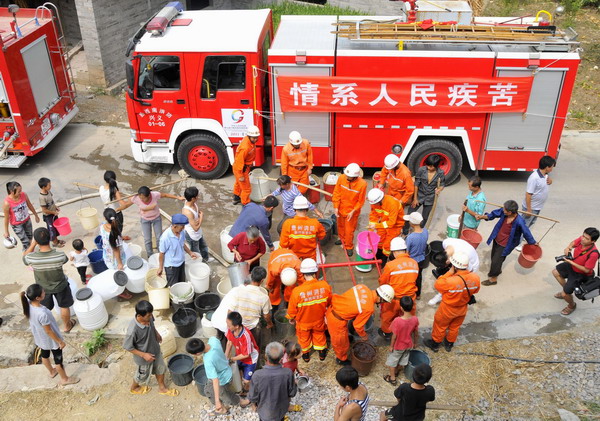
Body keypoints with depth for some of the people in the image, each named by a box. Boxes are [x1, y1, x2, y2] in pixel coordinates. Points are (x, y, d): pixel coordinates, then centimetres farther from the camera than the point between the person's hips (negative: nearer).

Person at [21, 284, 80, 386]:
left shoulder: (28, 305, -20)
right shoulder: (42, 314, -42)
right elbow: (48, 331, -27)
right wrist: (60, 341, -13)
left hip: (39, 338, 7)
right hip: (51, 340, -7)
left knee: (45, 355, 31)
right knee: (58, 359, 18)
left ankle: (52, 371, 58)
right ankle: (64, 379, 40)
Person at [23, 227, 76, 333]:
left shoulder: (31, 258, -32)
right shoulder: (60, 255, -33)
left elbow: (24, 258, -6)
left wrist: (33, 244, -12)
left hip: (42, 288, 1)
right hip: (60, 286, -1)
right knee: (64, 306, 26)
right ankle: (67, 326, 48)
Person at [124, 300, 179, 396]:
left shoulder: (148, 317, -23)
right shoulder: (133, 330, -42)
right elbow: (127, 347, -27)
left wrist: (156, 333, 2)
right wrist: (143, 355, -24)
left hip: (155, 350, 6)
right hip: (144, 357, -6)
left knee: (160, 368, 26)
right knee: (143, 375, 24)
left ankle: (162, 388, 53)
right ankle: (134, 388, 57)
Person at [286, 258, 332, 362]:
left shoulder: (297, 291, -38)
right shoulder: (325, 286, -31)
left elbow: (292, 309, -19)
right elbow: (329, 302, -9)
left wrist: (291, 318, 4)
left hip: (303, 322, -1)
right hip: (319, 320, 1)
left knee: (304, 337, 29)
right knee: (319, 334, 31)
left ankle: (306, 354, 53)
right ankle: (322, 352, 54)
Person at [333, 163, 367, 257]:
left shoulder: (362, 184, -27)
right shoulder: (341, 178, -20)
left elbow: (361, 201, -14)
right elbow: (336, 193, -8)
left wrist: (353, 211, -17)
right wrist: (336, 207, -11)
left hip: (352, 211, -4)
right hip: (341, 209, 4)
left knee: (349, 231, 8)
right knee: (340, 226, 26)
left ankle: (349, 247, 33)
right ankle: (342, 239, 54)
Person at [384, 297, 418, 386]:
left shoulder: (397, 320, -36)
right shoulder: (415, 319, -22)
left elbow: (394, 335, -23)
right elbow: (416, 333, -5)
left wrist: (391, 346, -6)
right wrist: (414, 342, 14)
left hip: (398, 346, -4)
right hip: (409, 345, 4)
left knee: (392, 361, 22)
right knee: (402, 360, 29)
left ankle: (392, 378, 38)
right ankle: (396, 371, 54)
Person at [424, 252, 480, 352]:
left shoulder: (451, 281, -42)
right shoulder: (475, 278, -24)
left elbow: (437, 284, -21)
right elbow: (475, 290, -3)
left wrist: (449, 272, -22)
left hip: (448, 309, -4)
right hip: (463, 309, 5)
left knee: (440, 326, 23)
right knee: (455, 327, 29)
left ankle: (435, 344, 45)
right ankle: (449, 344, 52)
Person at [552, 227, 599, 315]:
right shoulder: (582, 239, -21)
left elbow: (586, 270, -28)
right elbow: (573, 243, 5)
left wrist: (571, 262, -28)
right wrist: (568, 247, -17)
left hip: (581, 274, -8)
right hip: (573, 265, 8)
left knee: (565, 294, -8)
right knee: (555, 272, 23)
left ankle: (572, 305, 27)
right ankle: (566, 291, 40)